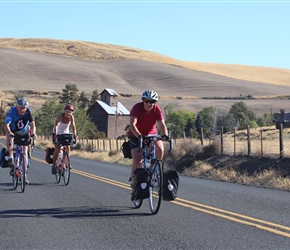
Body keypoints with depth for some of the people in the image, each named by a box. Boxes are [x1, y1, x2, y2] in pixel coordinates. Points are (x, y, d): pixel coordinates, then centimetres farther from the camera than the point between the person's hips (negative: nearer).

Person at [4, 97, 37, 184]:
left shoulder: (28, 112, -21)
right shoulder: (12, 111, -27)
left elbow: (32, 123, -27)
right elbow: (6, 124, -37)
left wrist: (33, 133, -46)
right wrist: (9, 133, -55)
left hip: (23, 133, 1)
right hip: (13, 131, -1)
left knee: (24, 153, -7)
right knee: (8, 137, -36)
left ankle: (24, 174, 1)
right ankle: (11, 158, -24)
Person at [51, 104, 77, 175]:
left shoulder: (71, 117, -17)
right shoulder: (60, 116, -27)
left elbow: (73, 126, -26)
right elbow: (56, 125, -40)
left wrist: (74, 134, -44)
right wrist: (55, 133, -57)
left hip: (65, 133, 3)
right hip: (57, 133, -3)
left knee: (68, 148, -14)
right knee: (57, 149, -18)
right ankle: (54, 164, -1)